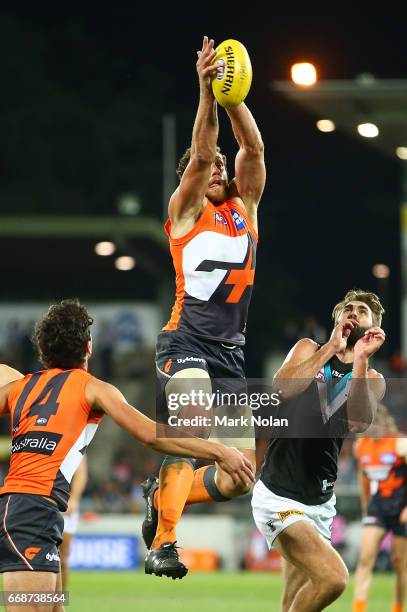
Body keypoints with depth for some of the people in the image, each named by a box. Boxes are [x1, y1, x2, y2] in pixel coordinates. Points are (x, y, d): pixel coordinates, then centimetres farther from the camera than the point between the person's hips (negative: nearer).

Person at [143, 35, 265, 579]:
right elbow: (200, 155, -12)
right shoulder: (185, 210, 5)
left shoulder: (245, 206, 16)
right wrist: (207, 92, -23)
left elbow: (253, 149, 2)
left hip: (231, 350, 6)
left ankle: (163, 494, 24)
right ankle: (162, 543, -28)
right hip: (187, 340, -5)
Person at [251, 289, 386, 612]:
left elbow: (359, 422, -14)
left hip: (321, 502, 5)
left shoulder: (372, 379, 8)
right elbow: (283, 388, -17)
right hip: (280, 497, -5)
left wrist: (360, 360, -21)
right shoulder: (309, 349, 4)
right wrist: (331, 349, -18)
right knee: (333, 577, -24)